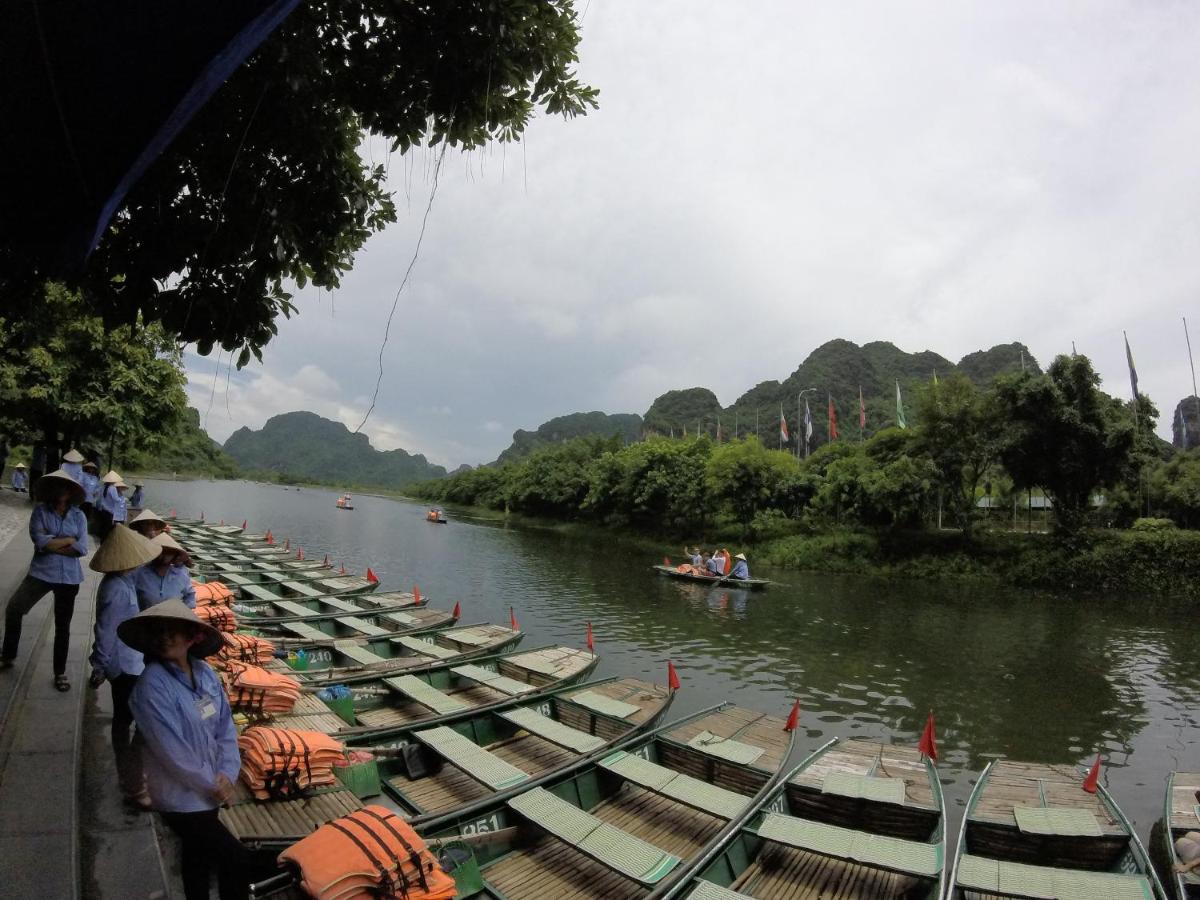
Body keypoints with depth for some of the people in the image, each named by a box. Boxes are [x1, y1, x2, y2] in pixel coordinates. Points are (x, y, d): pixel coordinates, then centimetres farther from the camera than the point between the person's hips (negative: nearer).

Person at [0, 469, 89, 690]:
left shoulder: (78, 516, -2)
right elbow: (39, 541, -15)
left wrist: (52, 545, -14)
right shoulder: (40, 510, -3)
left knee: (62, 625, 10)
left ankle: (60, 672, 22)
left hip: (69, 577, 0)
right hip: (41, 572, 0)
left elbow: (82, 549, -10)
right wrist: (69, 539, -11)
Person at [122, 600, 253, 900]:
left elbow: (225, 726, 0)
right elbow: (171, 751, -23)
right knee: (236, 859, -1)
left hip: (207, 790, 6)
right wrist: (212, 784, -15)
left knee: (200, 854, 25)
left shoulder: (204, 672, -5)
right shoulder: (152, 684, -24)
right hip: (180, 796, -6)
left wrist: (227, 774, -10)